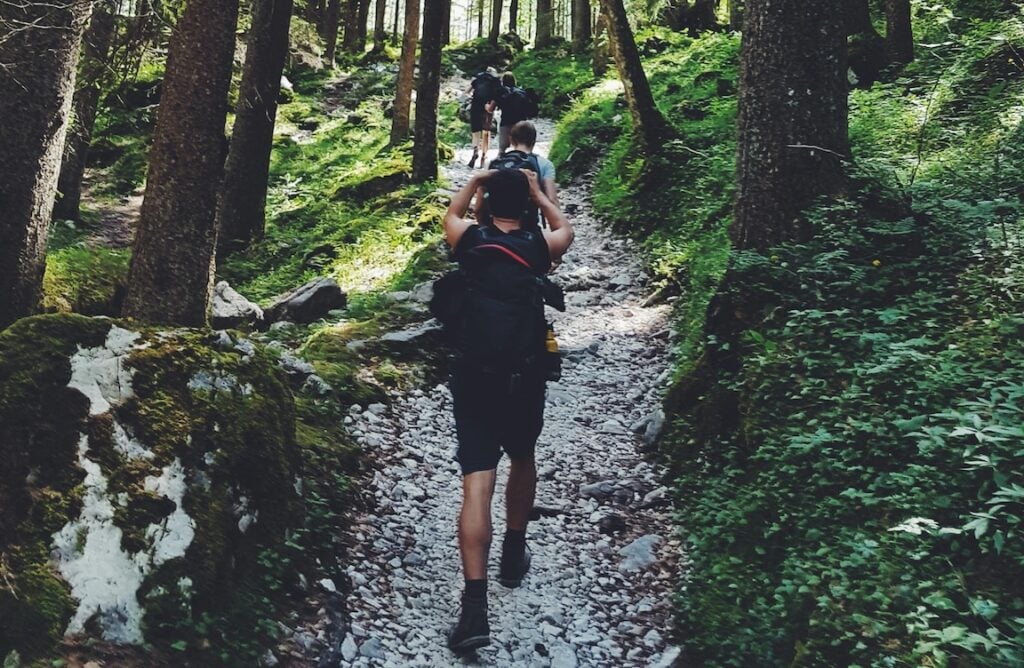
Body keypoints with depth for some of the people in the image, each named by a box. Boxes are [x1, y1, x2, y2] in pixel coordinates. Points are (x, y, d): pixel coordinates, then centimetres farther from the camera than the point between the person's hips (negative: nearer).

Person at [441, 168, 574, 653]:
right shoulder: (540, 247, -1)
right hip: (526, 376, 1)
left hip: (473, 375, -1)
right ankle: (514, 556, 40)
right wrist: (537, 191, 29)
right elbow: (565, 229, 25)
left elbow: (451, 215, 25)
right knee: (522, 460, 25)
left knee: (477, 483, -6)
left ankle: (475, 606, -13)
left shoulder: (469, 240, -1)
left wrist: (473, 181, 33)